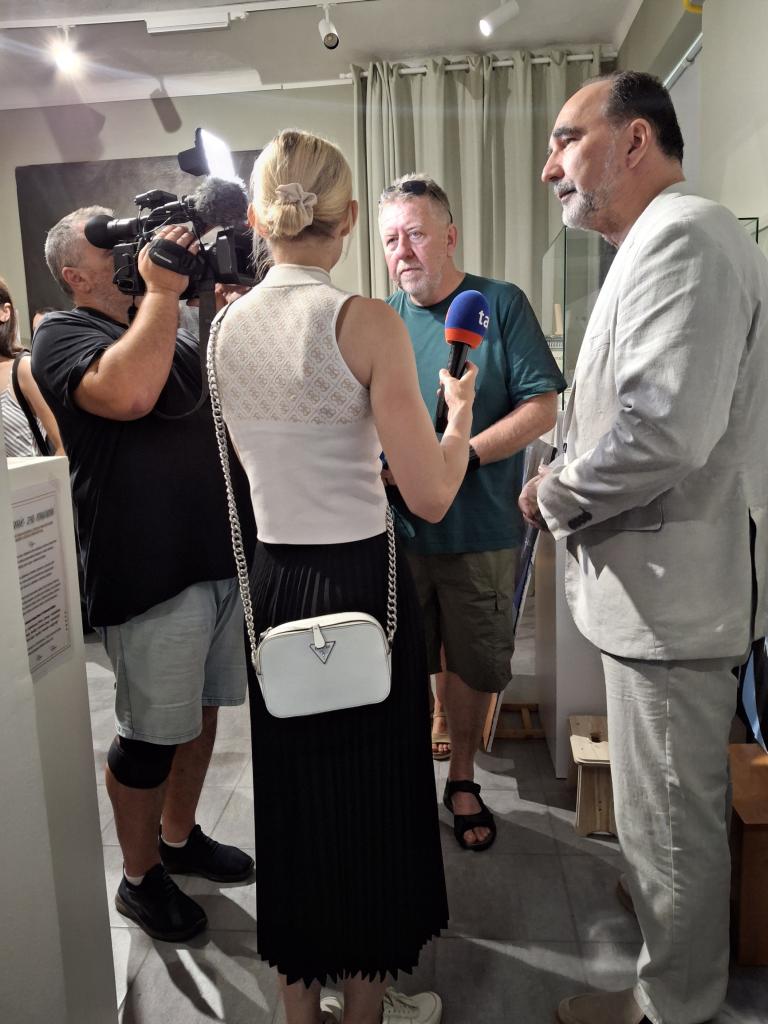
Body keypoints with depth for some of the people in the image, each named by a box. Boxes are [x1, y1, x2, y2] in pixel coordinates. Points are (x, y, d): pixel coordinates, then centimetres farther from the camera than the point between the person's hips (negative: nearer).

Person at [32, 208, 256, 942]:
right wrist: (162, 291, -21)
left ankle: (180, 837, 39)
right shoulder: (63, 335, -8)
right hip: (150, 572, -8)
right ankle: (140, 876, 27)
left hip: (220, 554, 8)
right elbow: (127, 393, -30)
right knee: (152, 735, 5)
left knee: (202, 711, 19)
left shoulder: (170, 328, 19)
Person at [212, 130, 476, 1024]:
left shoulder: (228, 326, 3)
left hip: (272, 580, 6)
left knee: (291, 787, 20)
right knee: (371, 790, 14)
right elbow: (430, 495, -15)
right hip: (358, 583, -5)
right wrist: (460, 411, 1)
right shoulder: (365, 322, -14)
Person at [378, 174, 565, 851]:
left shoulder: (501, 304, -3)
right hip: (394, 531, 2)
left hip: (480, 531, -1)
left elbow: (542, 408, -9)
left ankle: (462, 777, 35)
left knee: (474, 666, 13)